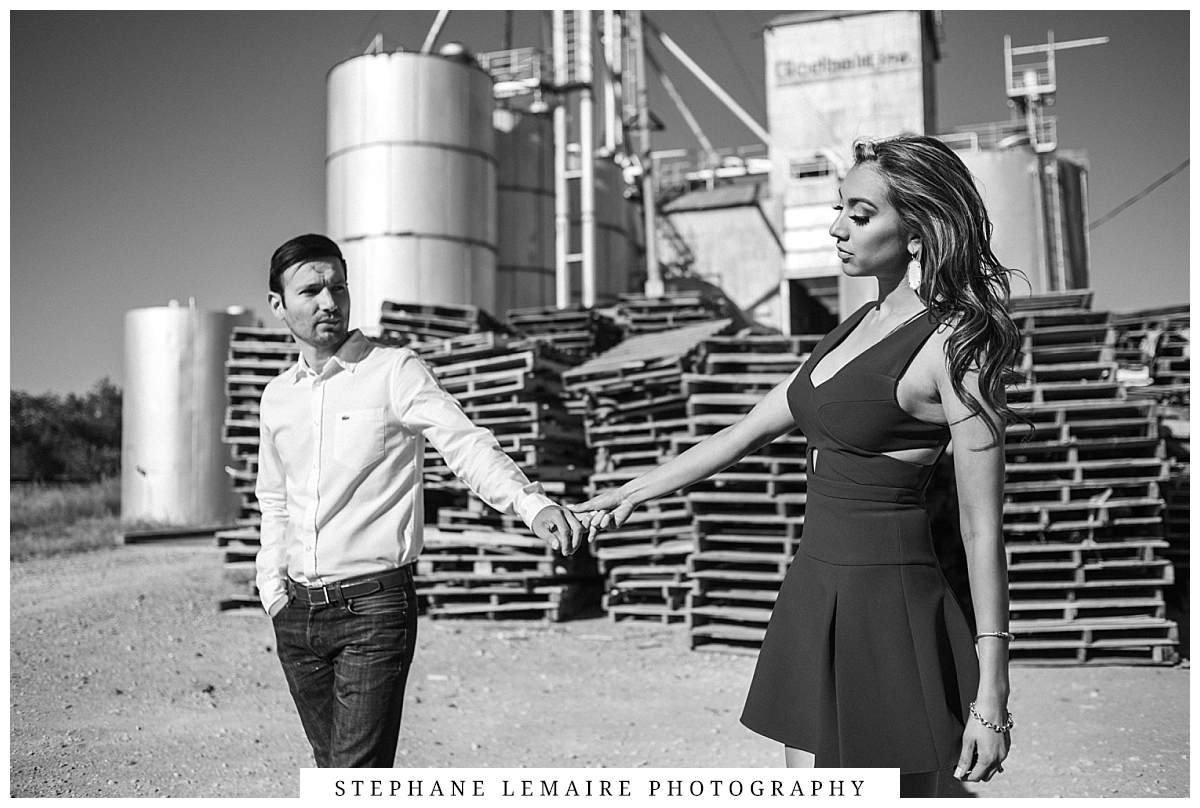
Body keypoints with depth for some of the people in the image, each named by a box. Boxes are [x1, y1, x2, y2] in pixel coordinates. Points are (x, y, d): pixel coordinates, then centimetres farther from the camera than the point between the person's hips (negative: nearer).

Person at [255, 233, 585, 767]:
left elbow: (466, 445, -18)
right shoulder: (277, 397, 12)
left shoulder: (395, 371, -6)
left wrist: (531, 504, -35)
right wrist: (272, 587, 13)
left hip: (373, 607, -6)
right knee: (333, 767, 15)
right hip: (296, 613, 6)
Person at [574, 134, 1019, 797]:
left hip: (887, 603, -8)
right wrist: (638, 489, 21)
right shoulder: (863, 324, 12)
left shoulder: (953, 345, -12)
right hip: (815, 593, 8)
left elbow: (982, 530, -13)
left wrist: (990, 694, -14)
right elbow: (752, 429, 19)